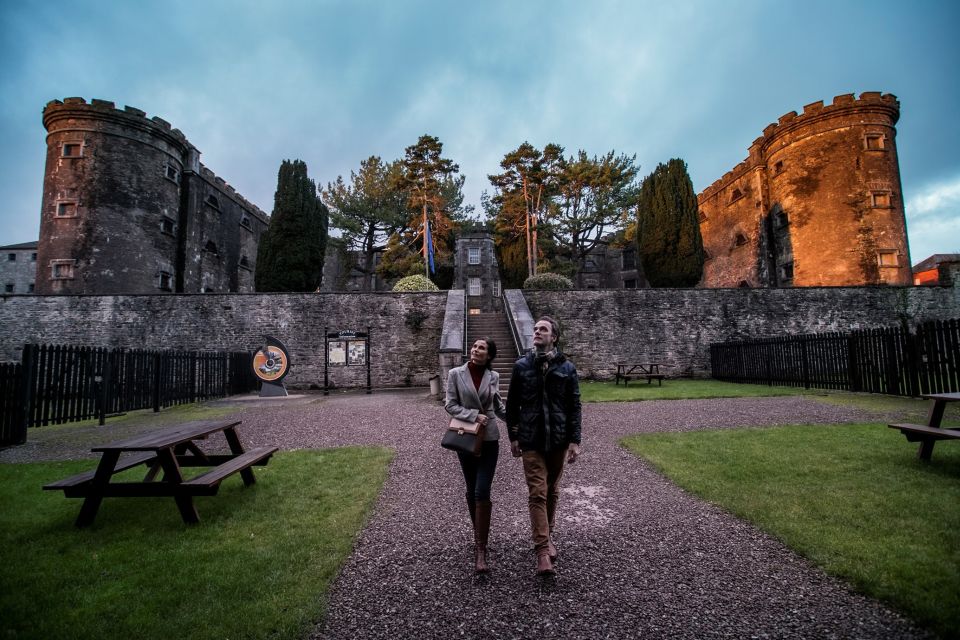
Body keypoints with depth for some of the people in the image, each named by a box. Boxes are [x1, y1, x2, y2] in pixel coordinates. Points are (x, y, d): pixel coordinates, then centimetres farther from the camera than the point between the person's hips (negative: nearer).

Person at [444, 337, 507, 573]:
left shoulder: (493, 376, 1)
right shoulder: (455, 373, -4)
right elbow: (450, 404, -6)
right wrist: (473, 415, -18)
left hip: (489, 438, 0)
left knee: (482, 492, -10)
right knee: (471, 492, 13)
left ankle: (480, 549, -2)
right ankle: (479, 534, 36)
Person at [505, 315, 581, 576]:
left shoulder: (567, 368, -1)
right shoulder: (522, 366, 0)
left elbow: (574, 406, 0)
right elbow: (512, 404, 4)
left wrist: (574, 441, -5)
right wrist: (513, 437, 3)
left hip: (558, 439, 1)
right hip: (531, 440, -1)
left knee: (552, 492, 15)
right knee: (537, 493, -4)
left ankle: (547, 536, 34)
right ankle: (542, 549, 2)